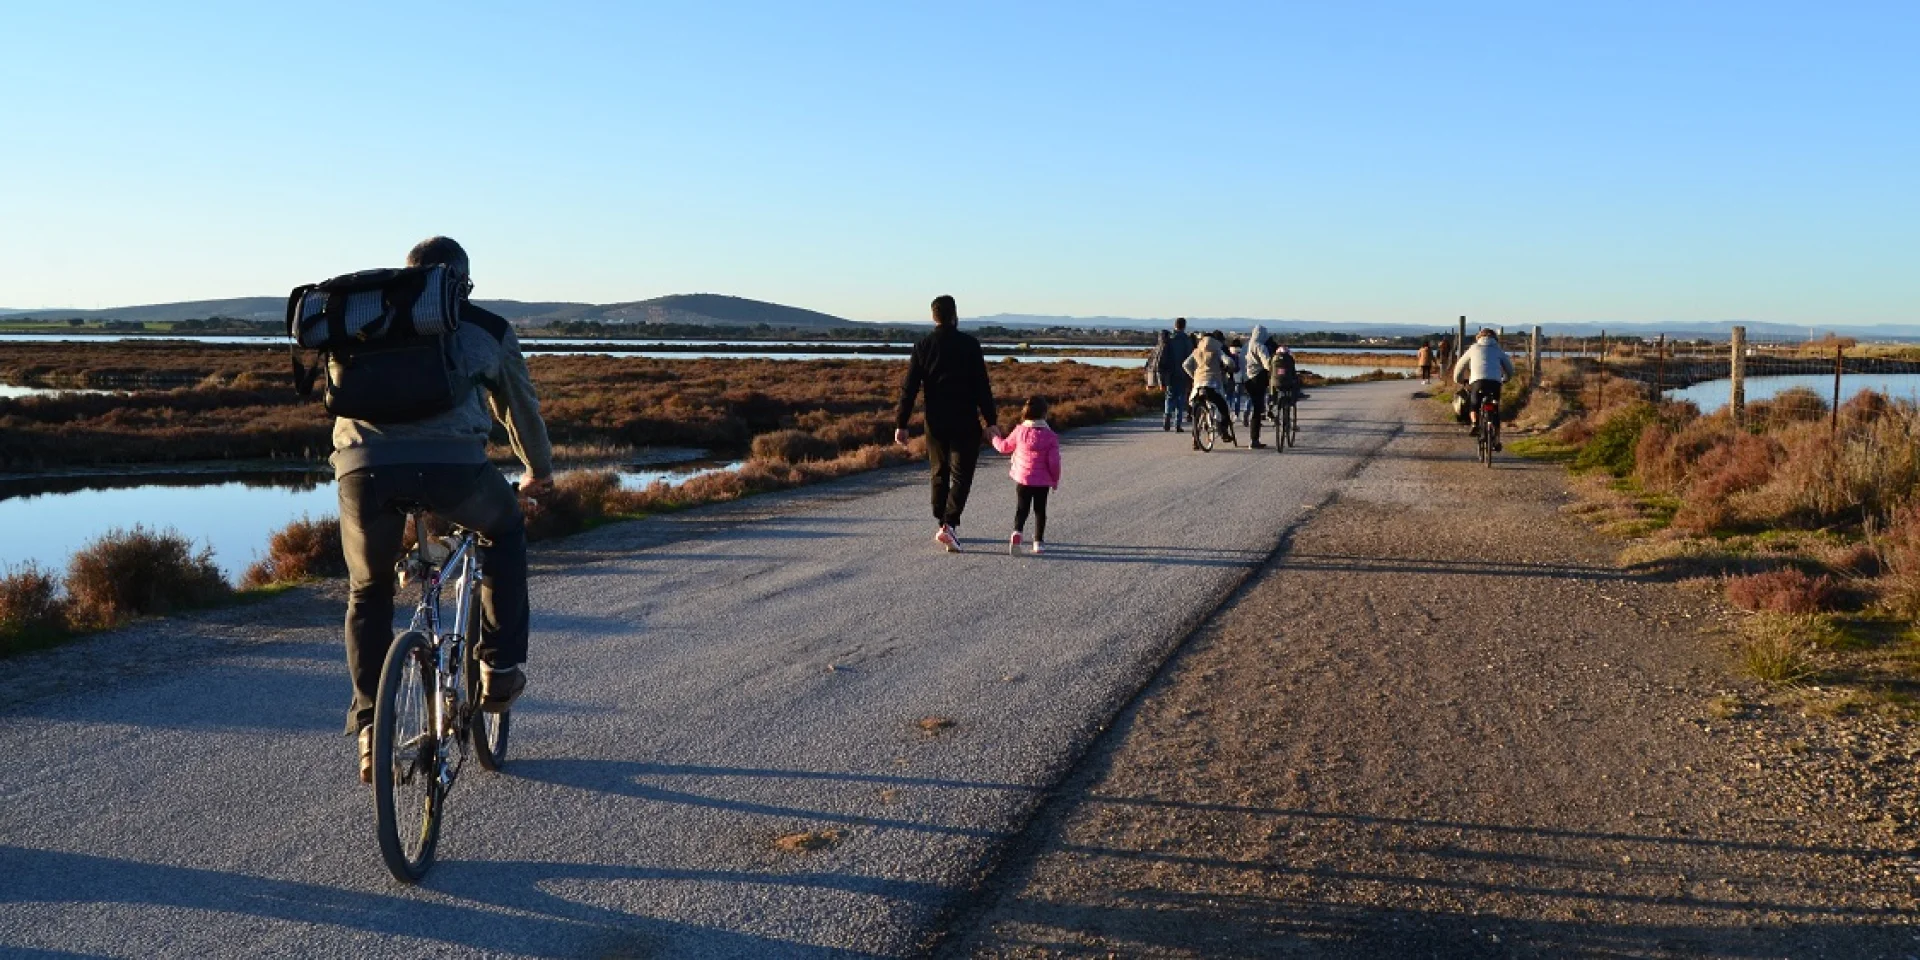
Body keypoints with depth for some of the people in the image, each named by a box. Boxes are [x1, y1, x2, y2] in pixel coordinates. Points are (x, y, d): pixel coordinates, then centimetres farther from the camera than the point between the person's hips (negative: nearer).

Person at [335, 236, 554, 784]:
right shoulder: (487, 329, 26)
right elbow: (522, 408, 38)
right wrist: (540, 471, 56)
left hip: (363, 465, 2)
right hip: (451, 461, -2)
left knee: (367, 592, 25)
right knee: (505, 531, 30)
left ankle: (370, 729, 19)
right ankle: (501, 669, 26)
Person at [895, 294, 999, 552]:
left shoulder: (922, 346, 1)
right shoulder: (969, 344, -5)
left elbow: (909, 388, 0)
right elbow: (982, 387, -7)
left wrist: (901, 424, 4)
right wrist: (991, 421, -3)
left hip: (935, 423, 3)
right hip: (965, 423, -3)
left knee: (939, 473, 17)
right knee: (961, 475, 0)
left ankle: (942, 524, 23)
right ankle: (949, 524, -16)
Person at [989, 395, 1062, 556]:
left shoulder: (1019, 431, -5)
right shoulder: (1050, 436, -9)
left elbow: (1005, 446, 10)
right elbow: (1054, 461, -9)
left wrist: (995, 438, 31)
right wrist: (1055, 479, 6)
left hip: (1022, 478, 1)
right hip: (1043, 481, -1)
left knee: (1021, 508, 8)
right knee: (1040, 509, 12)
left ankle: (1017, 532, -17)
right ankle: (1038, 541, 13)